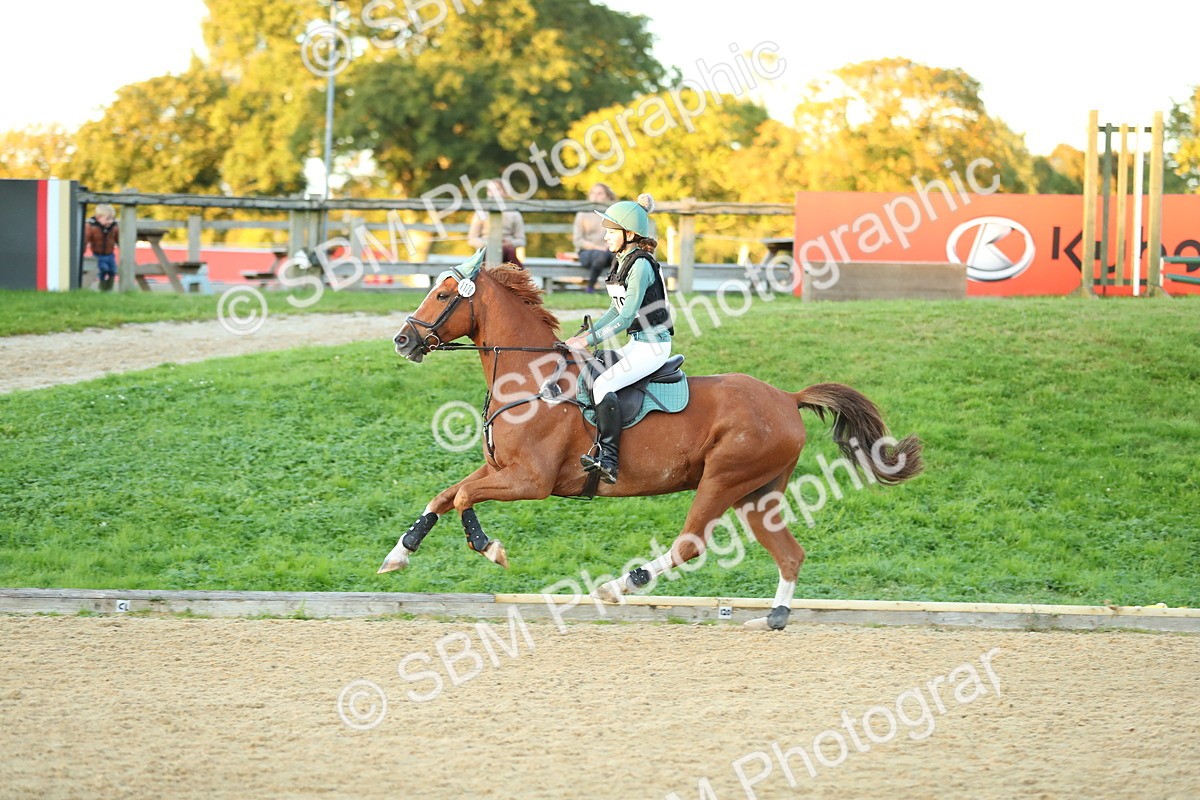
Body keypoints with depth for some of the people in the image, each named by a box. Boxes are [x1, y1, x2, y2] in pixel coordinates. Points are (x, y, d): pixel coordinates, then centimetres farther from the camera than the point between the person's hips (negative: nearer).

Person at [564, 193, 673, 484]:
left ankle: (608, 460, -28)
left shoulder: (641, 266, -18)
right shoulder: (624, 262, 11)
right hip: (637, 343, 10)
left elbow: (626, 316, -21)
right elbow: (617, 310, 17)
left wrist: (590, 341, -20)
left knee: (602, 384, -25)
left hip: (653, 345, -10)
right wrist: (587, 335, 8)